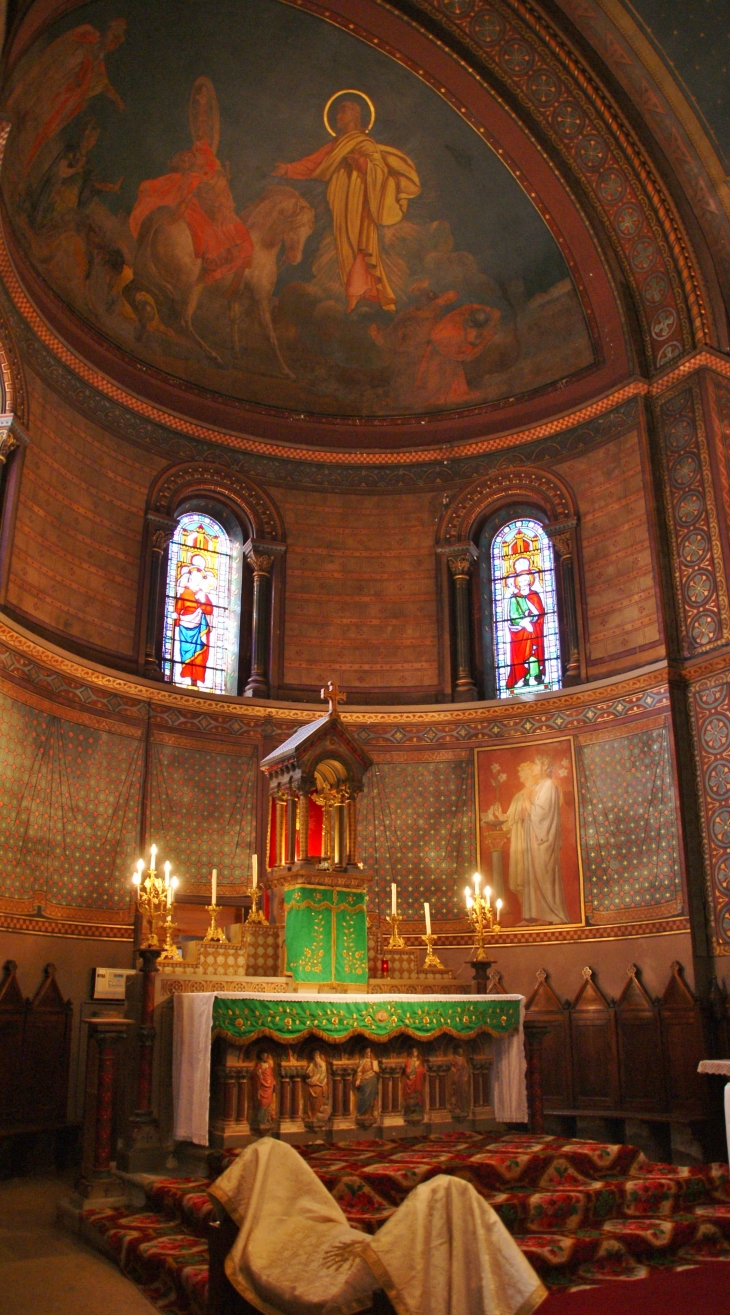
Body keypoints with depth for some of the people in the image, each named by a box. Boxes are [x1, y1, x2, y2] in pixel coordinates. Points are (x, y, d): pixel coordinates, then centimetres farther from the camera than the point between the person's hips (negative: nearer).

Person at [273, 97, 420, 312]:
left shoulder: (365, 144, -1)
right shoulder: (336, 145, 19)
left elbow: (380, 170, -10)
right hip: (340, 209, 7)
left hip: (358, 207, -7)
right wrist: (288, 169, 3)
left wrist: (360, 162, -24)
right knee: (345, 249, 3)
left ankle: (354, 296, -11)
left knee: (357, 248, -11)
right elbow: (313, 163, 13)